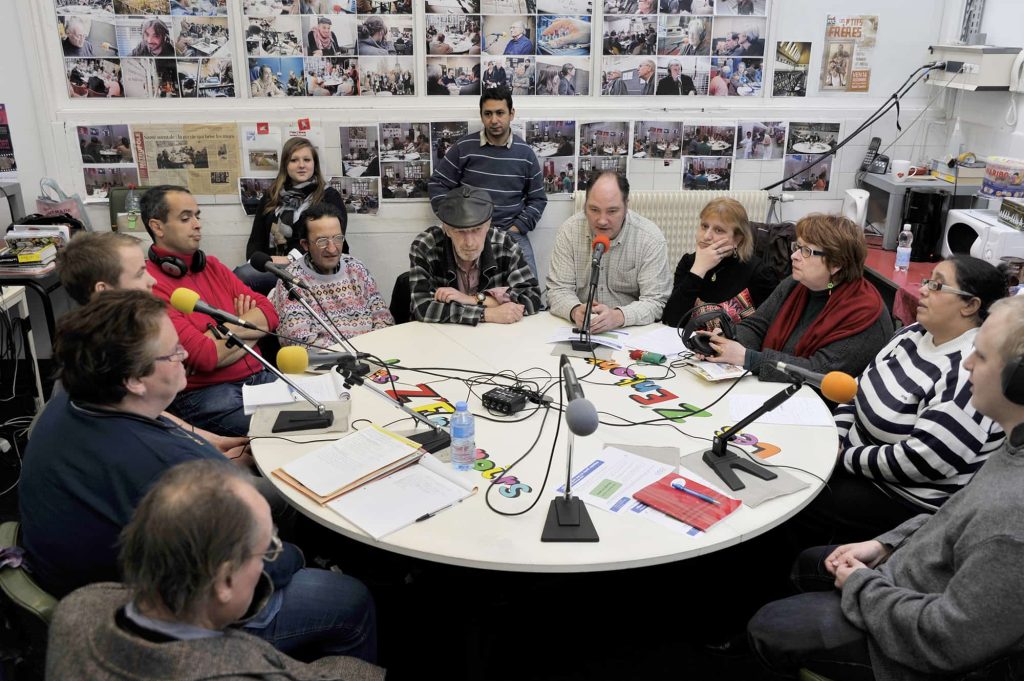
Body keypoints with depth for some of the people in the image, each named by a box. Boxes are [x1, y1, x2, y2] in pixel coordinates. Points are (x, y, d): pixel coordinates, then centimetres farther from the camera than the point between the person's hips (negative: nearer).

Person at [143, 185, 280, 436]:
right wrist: (249, 327, -1)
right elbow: (205, 355, -16)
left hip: (259, 376, 7)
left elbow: (269, 314, 9)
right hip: (202, 394, -7)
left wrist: (231, 329, -8)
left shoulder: (212, 265, 15)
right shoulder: (150, 285, -9)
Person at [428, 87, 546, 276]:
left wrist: (517, 228, -2)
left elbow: (537, 199, 11)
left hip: (513, 234, 2)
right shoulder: (464, 147, 1)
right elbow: (437, 185, 5)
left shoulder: (525, 153, 7)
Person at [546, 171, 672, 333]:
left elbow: (656, 302, -14)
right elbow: (558, 290, -4)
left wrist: (618, 316, -34)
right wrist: (575, 311, -27)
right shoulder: (569, 230, -4)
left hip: (633, 331, -2)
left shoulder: (651, 238, -10)